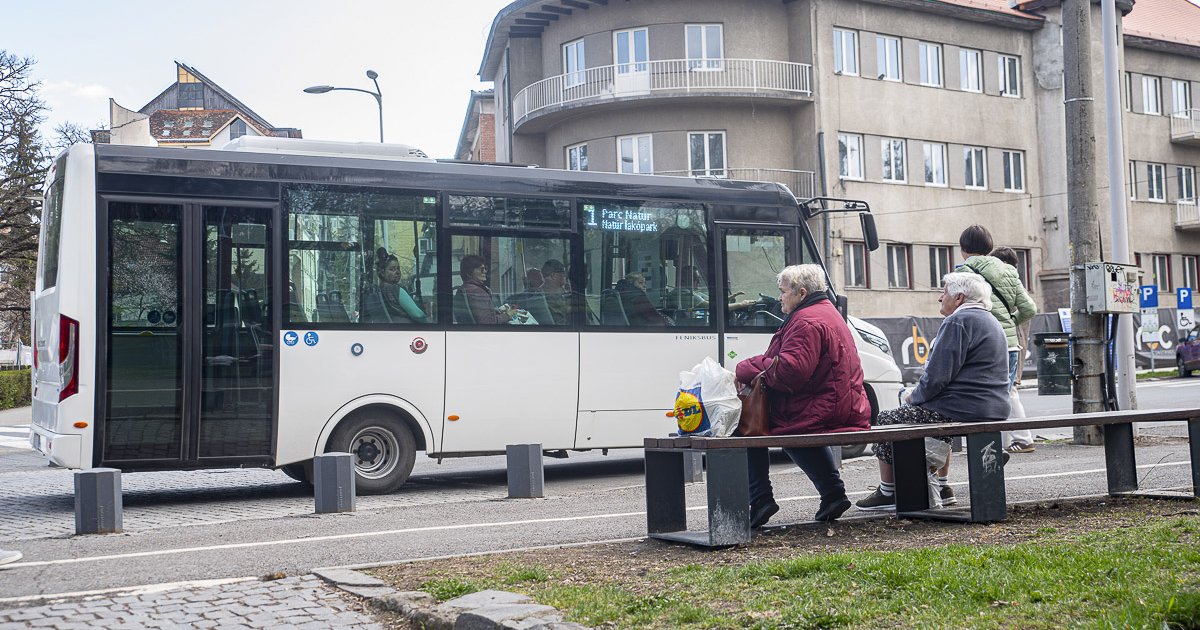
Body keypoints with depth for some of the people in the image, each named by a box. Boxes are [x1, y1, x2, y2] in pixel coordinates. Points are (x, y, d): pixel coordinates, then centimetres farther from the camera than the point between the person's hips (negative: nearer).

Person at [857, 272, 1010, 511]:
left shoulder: (958, 321, -13)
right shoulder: (991, 322, 19)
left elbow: (937, 376, -19)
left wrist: (914, 398, -1)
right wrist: (919, 396, 18)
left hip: (964, 410, -10)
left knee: (885, 421, 3)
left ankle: (887, 492, 11)